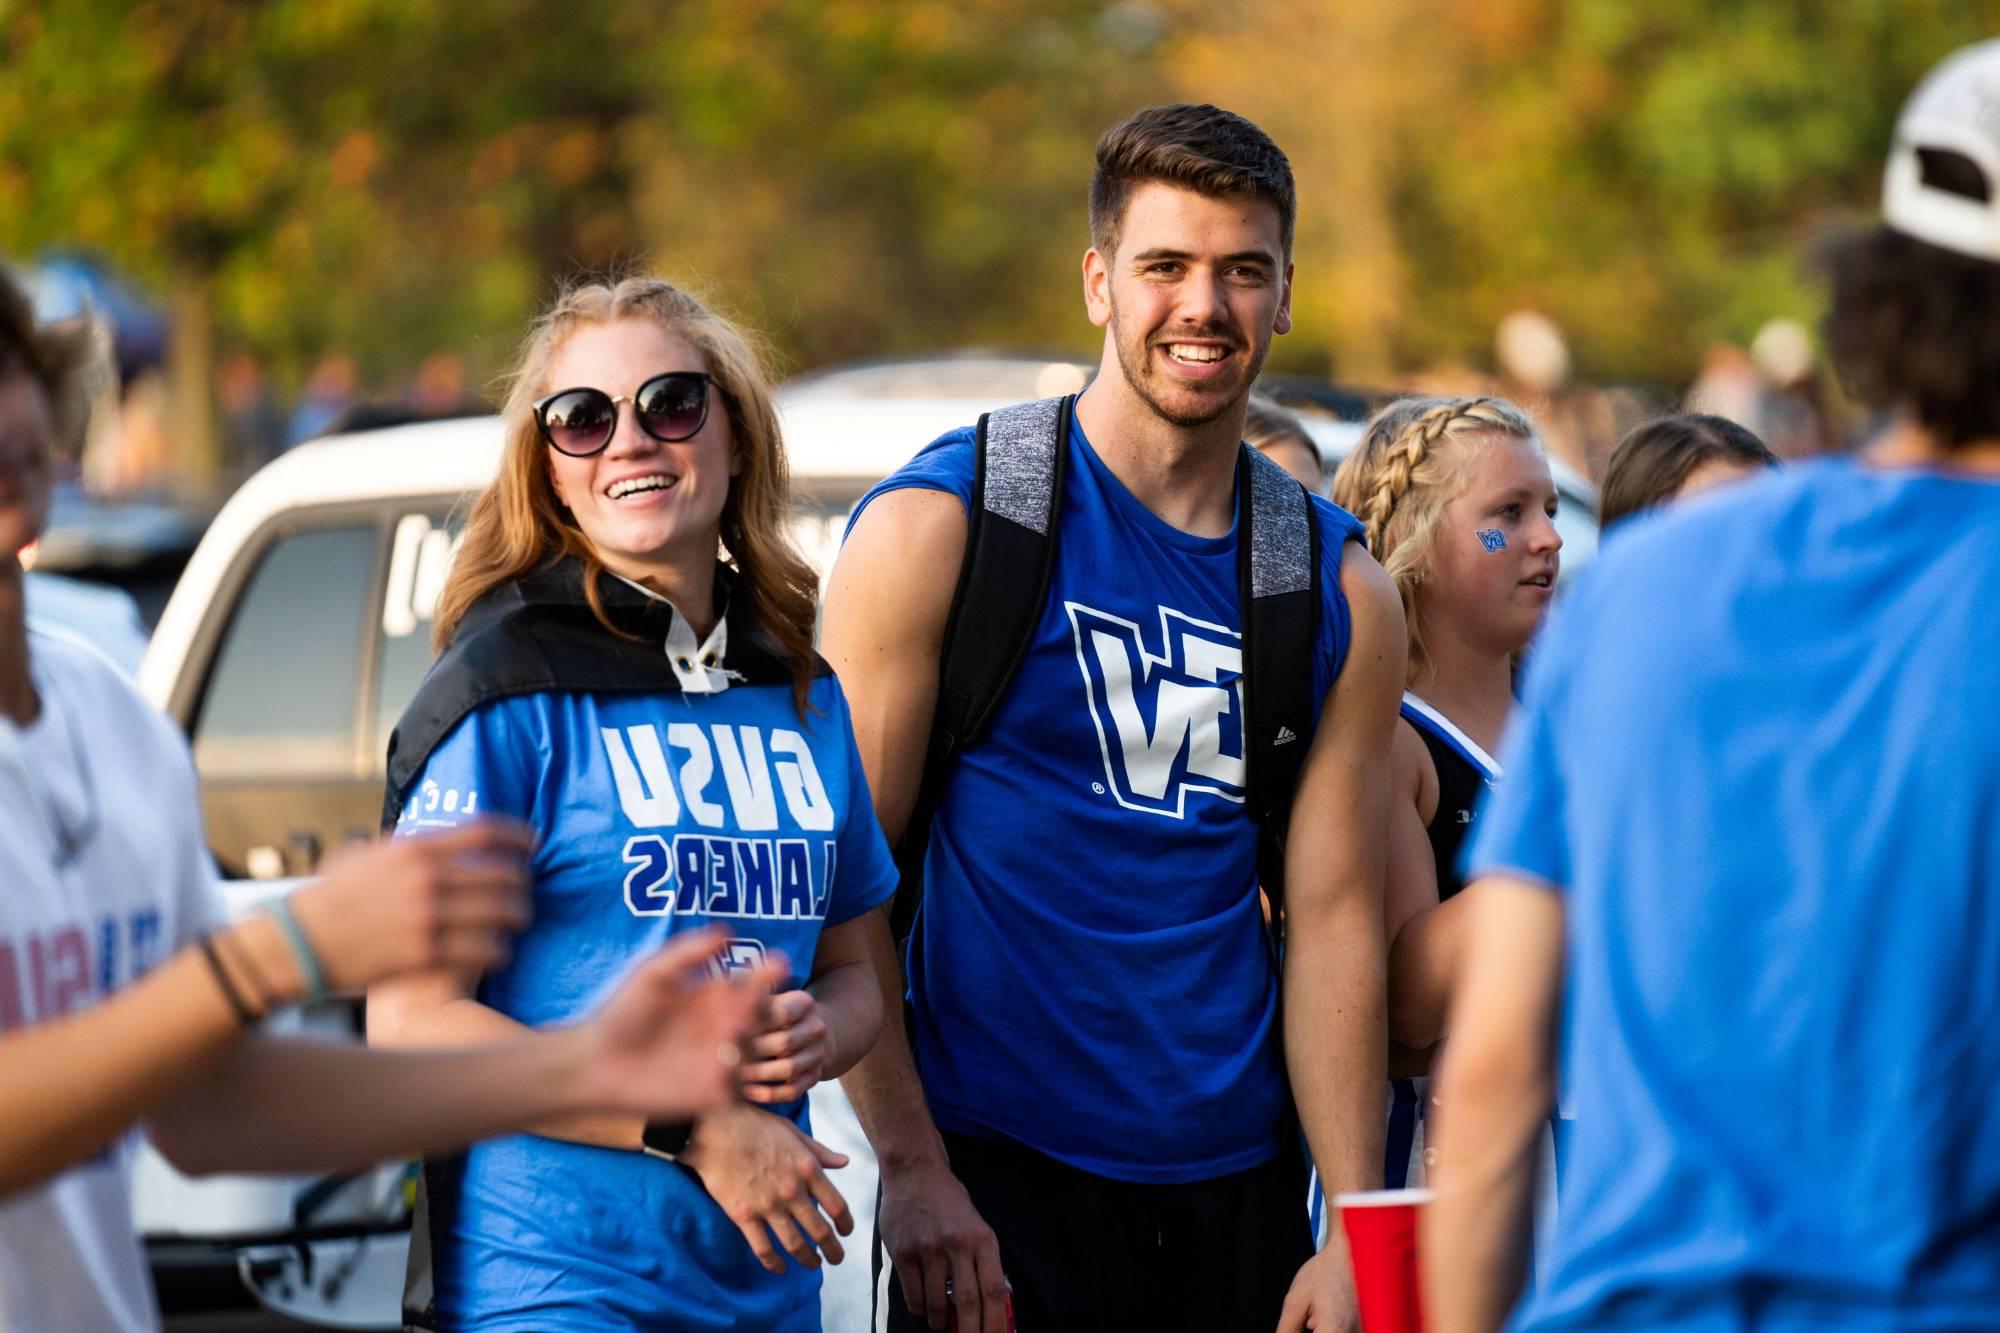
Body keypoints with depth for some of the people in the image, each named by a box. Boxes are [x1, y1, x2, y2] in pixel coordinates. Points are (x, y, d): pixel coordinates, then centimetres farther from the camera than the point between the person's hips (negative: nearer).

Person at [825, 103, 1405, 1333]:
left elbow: (1334, 918, 7)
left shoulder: (1343, 594, 8)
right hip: (998, 1183, -4)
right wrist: (911, 1169, -15)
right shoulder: (938, 527, -4)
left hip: (1236, 1187, 4)